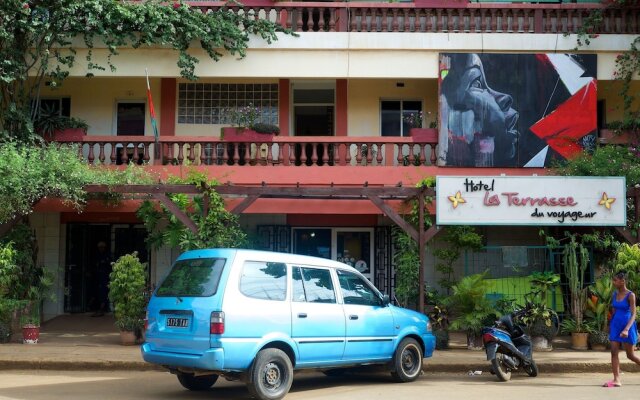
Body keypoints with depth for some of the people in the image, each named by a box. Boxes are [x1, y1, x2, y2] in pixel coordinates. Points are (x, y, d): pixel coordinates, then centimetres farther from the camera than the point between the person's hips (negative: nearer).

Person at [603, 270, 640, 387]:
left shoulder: (630, 295, -13)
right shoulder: (615, 294, 5)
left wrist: (626, 329, -28)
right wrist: (610, 325, 18)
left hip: (627, 326, -5)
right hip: (615, 325, 6)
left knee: (630, 355, 4)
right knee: (614, 352, -5)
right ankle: (616, 380, -5)